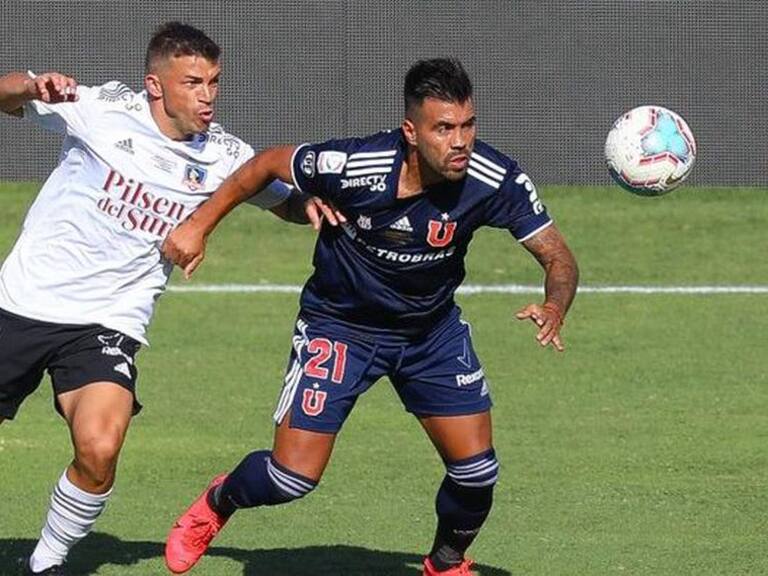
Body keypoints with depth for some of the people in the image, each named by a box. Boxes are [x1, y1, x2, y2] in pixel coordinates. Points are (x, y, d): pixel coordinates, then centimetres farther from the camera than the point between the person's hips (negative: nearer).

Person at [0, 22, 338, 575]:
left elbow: (283, 199, 13)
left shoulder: (224, 155, -3)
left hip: (107, 325, 0)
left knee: (99, 451, -23)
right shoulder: (103, 109, -8)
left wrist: (310, 204, -11)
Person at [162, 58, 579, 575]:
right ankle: (217, 504, 28)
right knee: (293, 478, -8)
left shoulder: (494, 179, -24)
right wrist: (199, 225, -9)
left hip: (433, 329, 3)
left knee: (477, 470, -5)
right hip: (340, 325, -3)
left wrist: (554, 307, -36)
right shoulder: (353, 166, -31)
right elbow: (268, 164, -12)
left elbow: (558, 257, -15)